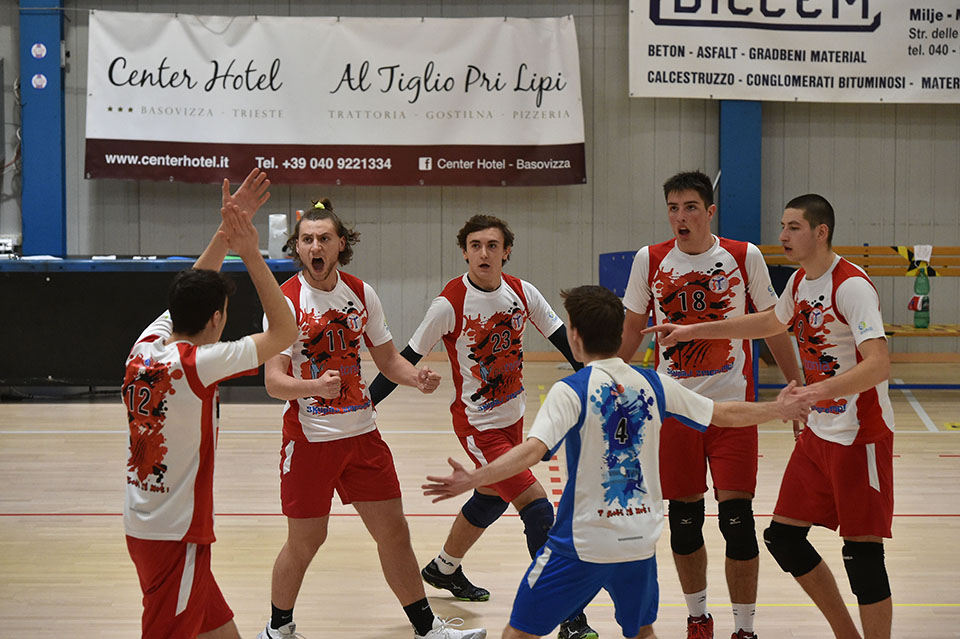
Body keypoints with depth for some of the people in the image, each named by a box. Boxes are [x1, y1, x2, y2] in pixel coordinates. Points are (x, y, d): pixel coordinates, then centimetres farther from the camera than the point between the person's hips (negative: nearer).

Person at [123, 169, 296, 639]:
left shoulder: (143, 351, 2)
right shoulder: (198, 365, -17)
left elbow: (189, 293, 19)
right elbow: (285, 332, -10)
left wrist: (226, 232, 16)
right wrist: (250, 253, -9)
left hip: (141, 525, 8)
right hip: (176, 537, -8)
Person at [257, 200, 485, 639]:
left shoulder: (361, 294, 4)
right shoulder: (286, 301, -12)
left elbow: (387, 358, 14)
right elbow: (274, 380, -17)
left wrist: (417, 378, -6)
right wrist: (315, 386, -36)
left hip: (362, 433, 5)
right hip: (310, 438, -5)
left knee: (393, 531, 8)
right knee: (305, 540, 3)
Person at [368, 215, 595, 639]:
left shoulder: (522, 293, -5)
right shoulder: (449, 305, -18)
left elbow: (564, 341, 4)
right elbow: (406, 359, -11)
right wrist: (365, 404, -11)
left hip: (513, 416, 7)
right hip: (479, 425, -7)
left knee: (491, 499, 25)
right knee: (537, 506, -16)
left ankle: (444, 569, 52)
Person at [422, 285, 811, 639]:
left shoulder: (572, 391, -11)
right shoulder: (652, 384, 4)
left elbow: (533, 450, -25)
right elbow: (724, 414, 14)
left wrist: (472, 479, -32)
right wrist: (778, 409, 29)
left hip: (584, 541, -5)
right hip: (641, 537, 5)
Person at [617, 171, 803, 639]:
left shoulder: (744, 257, -3)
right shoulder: (650, 261, 1)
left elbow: (772, 327, 6)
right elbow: (632, 330, 11)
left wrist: (798, 391, 5)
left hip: (733, 406, -2)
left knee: (737, 521, -8)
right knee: (683, 521, 8)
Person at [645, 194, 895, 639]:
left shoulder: (851, 286, -20)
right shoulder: (799, 281, 8)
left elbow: (879, 365, -30)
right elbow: (771, 322, 30)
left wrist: (819, 390, -45)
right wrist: (694, 331, 31)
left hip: (860, 436, -9)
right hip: (820, 432, 9)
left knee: (862, 553, -8)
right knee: (783, 537, 9)